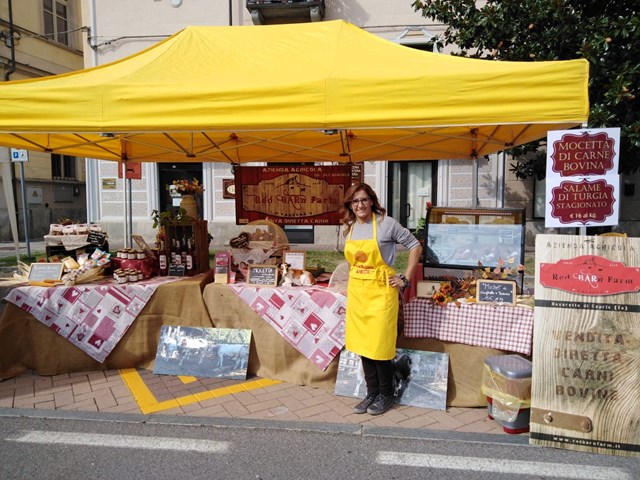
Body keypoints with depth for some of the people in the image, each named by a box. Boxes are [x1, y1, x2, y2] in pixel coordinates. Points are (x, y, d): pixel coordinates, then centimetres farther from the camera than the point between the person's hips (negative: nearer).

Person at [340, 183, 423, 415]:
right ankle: (371, 393, 26)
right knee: (362, 344, 11)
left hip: (381, 291, -6)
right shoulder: (349, 228, 7)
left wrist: (406, 278, -6)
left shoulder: (386, 223, -9)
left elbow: (415, 246, -3)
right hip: (356, 292, 6)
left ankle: (386, 395, 20)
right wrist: (354, 278, 14)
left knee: (379, 346, -1)